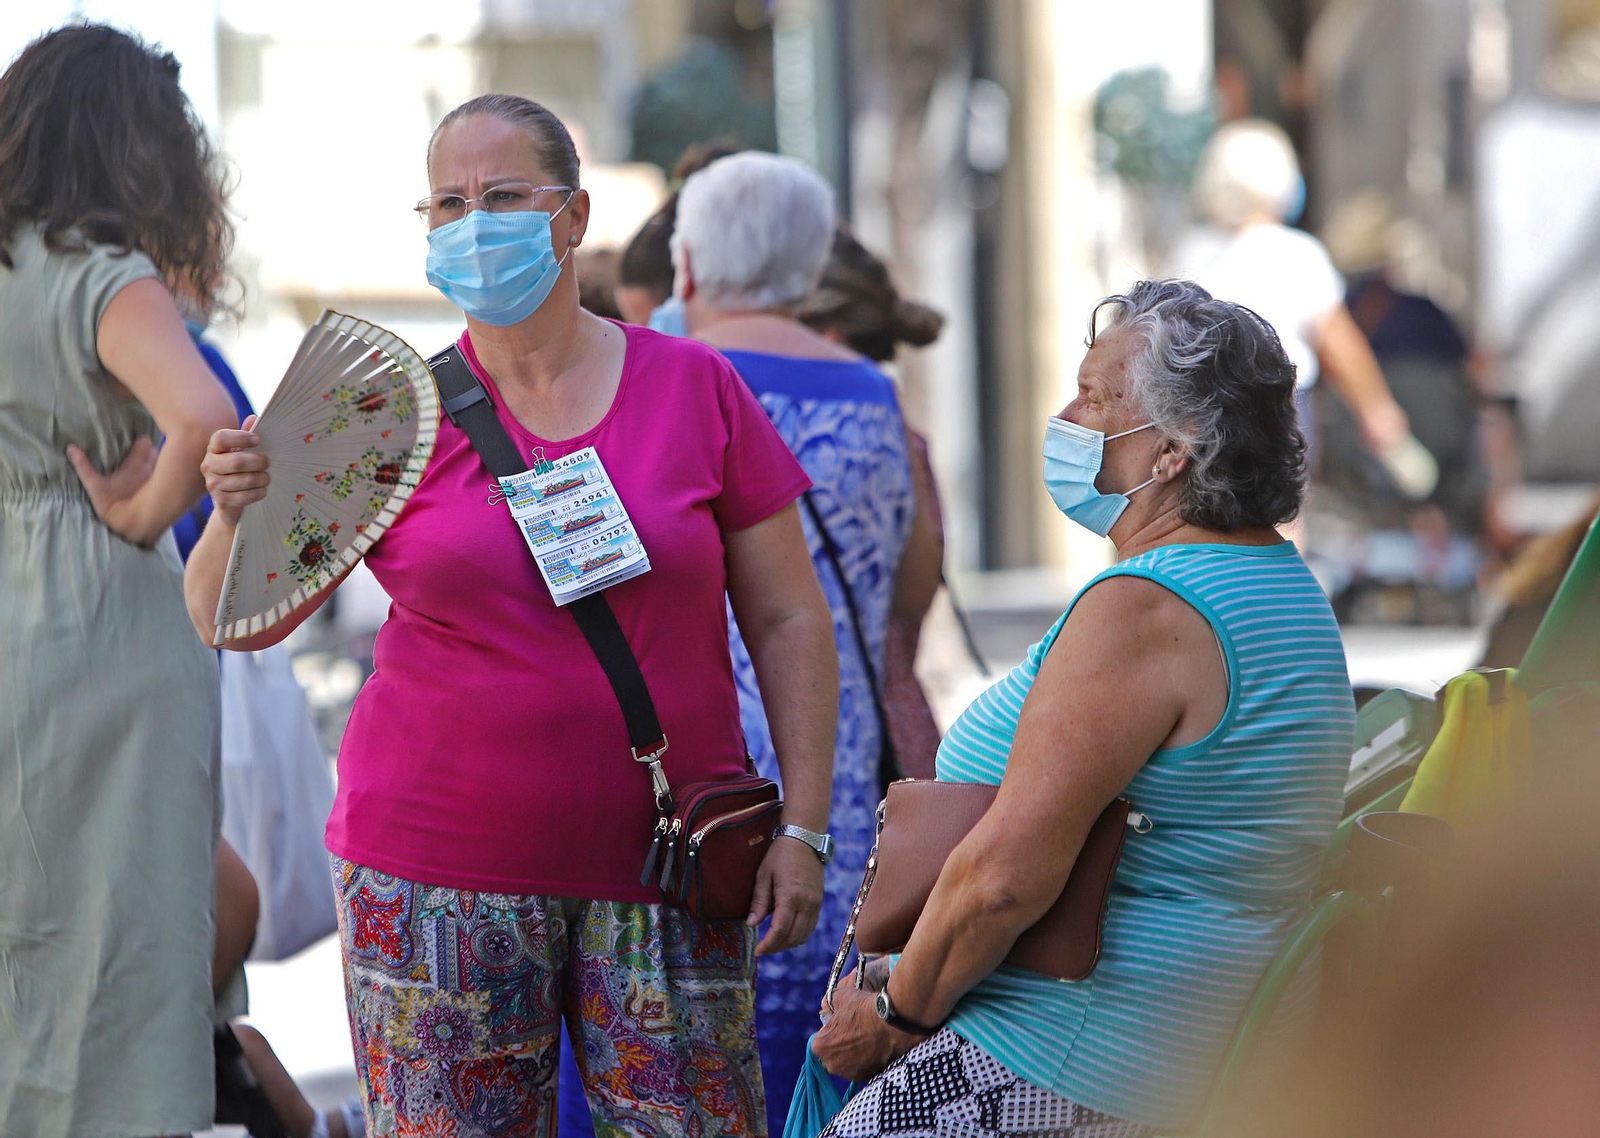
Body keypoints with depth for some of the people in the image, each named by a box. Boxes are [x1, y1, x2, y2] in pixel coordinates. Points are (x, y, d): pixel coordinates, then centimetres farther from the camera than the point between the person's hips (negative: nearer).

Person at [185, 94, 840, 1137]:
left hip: (666, 868, 0)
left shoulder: (696, 388, 3)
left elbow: (789, 621, 6)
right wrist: (235, 510, -21)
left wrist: (803, 826, -1)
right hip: (438, 861, 0)